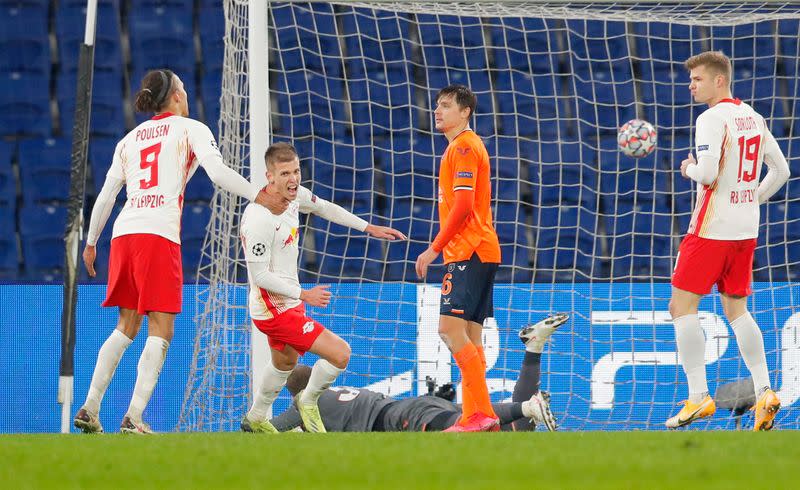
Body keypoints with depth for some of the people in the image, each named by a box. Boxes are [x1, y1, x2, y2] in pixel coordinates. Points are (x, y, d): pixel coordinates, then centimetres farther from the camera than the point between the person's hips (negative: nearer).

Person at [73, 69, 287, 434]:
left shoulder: (130, 139, 22)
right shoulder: (190, 129, 8)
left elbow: (106, 195, 22)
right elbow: (217, 172, -9)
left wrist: (91, 242, 31)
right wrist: (258, 196, -10)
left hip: (124, 231, 6)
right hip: (159, 233, -6)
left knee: (126, 326, 16)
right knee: (160, 331, -4)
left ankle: (89, 408, 10)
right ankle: (134, 418, -15)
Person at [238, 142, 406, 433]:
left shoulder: (294, 195, -4)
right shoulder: (260, 219, -30)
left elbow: (325, 209, 18)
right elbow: (260, 275, -25)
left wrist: (369, 228, 22)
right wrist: (303, 295, -21)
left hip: (287, 301, 10)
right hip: (274, 309, -10)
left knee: (285, 363, 33)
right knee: (340, 354, -15)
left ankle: (256, 420, 54)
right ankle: (308, 402, 12)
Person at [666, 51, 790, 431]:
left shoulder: (712, 119, -14)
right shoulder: (754, 118, 12)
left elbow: (707, 173, -24)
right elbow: (781, 171, 17)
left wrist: (689, 169, -3)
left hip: (712, 228, -8)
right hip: (746, 229, 8)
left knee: (683, 306, -2)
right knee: (737, 311, 14)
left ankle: (698, 397, -9)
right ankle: (764, 392, 4)